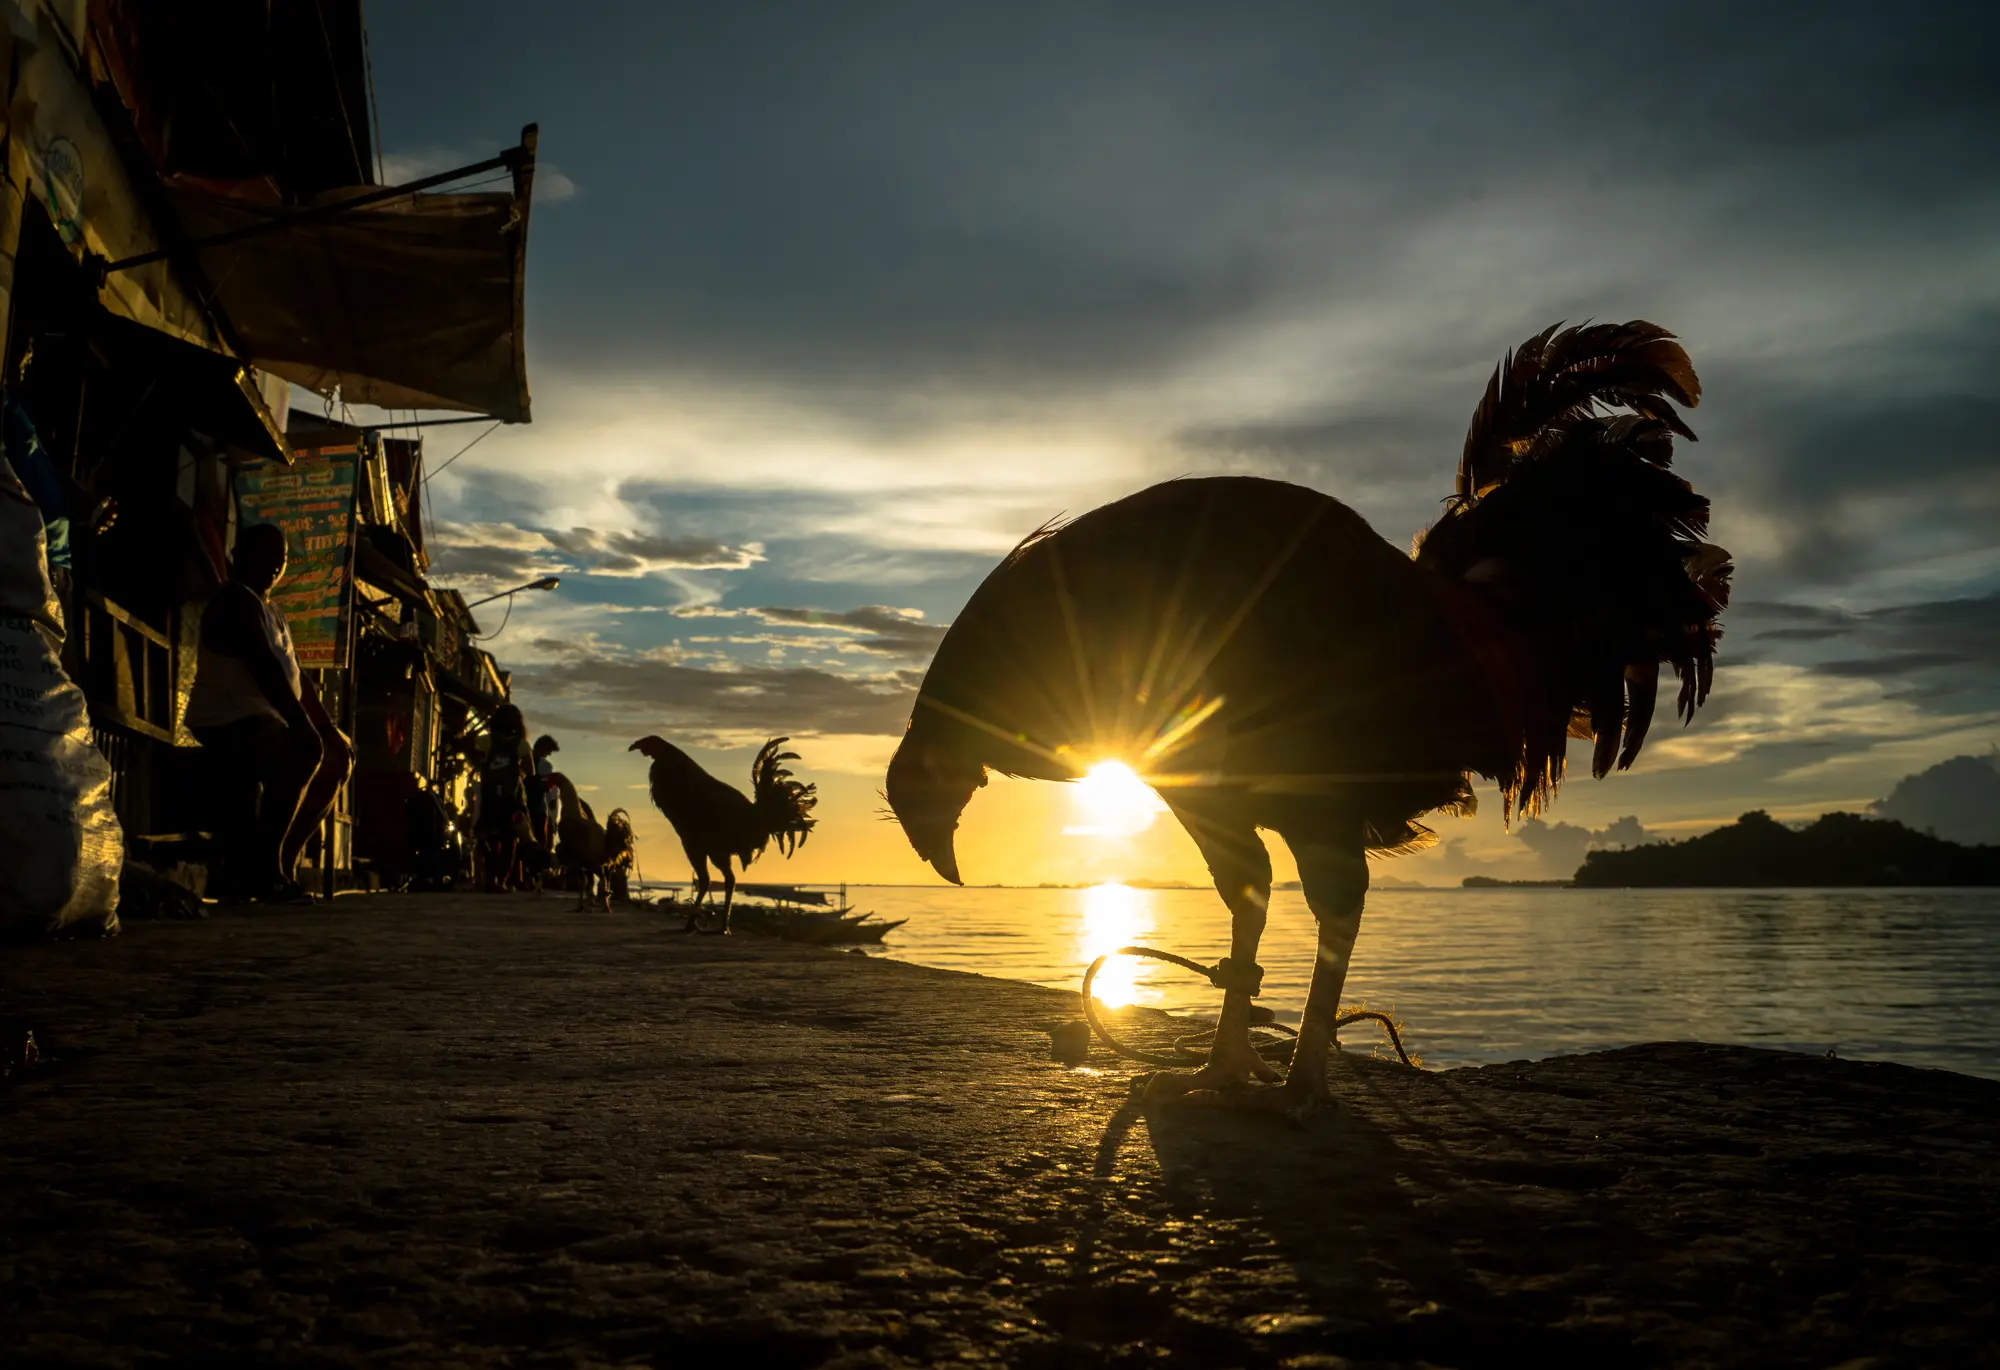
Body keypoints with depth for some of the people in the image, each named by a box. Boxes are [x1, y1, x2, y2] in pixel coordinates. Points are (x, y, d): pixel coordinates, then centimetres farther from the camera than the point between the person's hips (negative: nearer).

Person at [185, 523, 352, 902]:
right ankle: (263, 869, -27)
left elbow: (297, 681, 21)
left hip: (261, 722, 11)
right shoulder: (236, 601, -10)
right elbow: (264, 669, -23)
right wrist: (303, 725, -30)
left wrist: (330, 730, 13)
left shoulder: (273, 611, 22)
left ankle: (281, 863, 12)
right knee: (306, 750, -32)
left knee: (337, 760, 15)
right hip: (228, 722, -11)